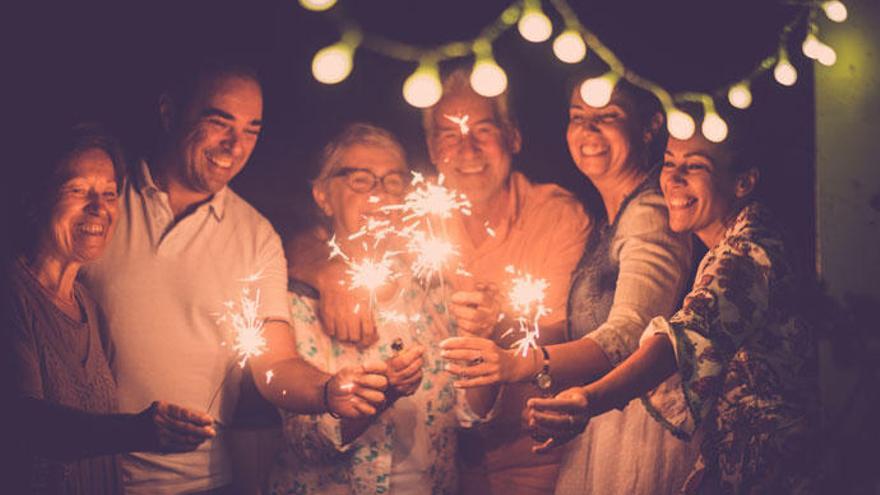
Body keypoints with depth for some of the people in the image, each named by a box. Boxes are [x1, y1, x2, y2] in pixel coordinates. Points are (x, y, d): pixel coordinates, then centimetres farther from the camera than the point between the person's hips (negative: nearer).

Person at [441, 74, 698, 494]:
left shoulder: (651, 214, -16)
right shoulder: (608, 219, 14)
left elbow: (627, 336, -30)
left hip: (640, 424, -8)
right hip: (597, 425, 8)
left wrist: (524, 365, -43)